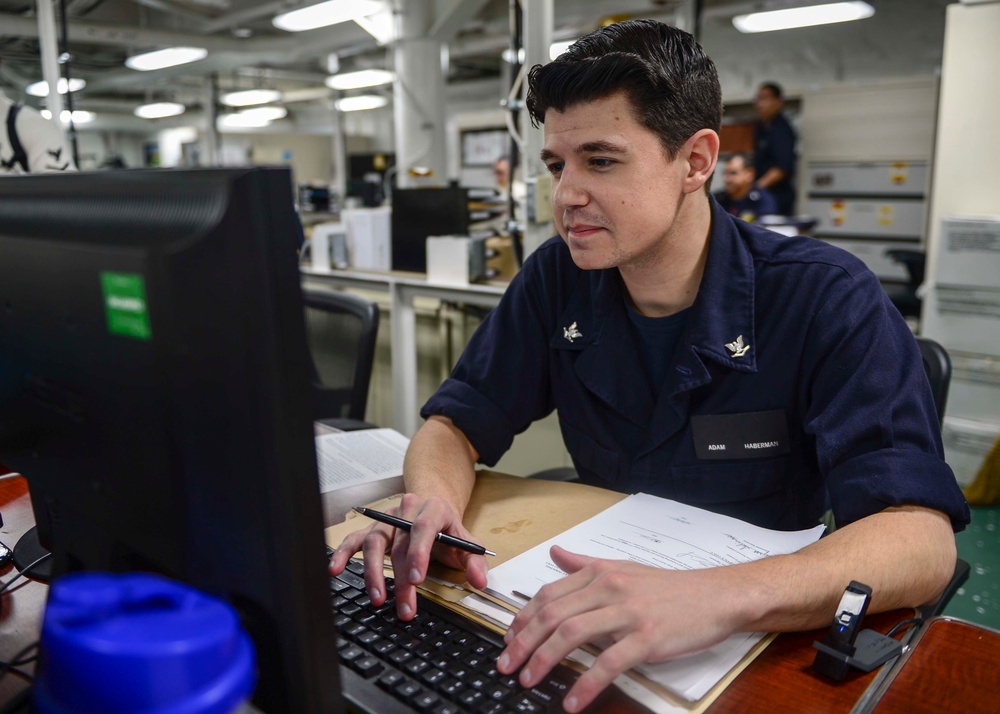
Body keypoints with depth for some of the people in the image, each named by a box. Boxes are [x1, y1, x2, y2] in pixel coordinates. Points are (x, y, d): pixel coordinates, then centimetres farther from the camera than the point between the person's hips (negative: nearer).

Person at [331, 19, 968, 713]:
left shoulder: (826, 299, -16)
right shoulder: (557, 278, -4)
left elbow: (922, 539, -25)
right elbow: (456, 426, -2)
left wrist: (726, 596, -44)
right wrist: (431, 506, -25)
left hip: (773, 632, -2)